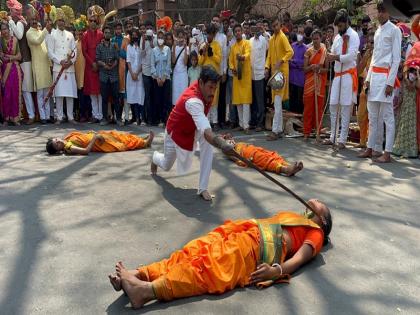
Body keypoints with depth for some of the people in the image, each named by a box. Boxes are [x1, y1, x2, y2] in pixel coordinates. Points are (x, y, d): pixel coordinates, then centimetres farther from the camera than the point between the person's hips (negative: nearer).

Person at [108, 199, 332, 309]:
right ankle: (139, 274, -27)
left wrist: (276, 270, -20)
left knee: (213, 268, -26)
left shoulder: (315, 233, 17)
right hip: (245, 230, 7)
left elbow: (300, 258, -1)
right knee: (199, 251, -15)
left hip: (259, 245, -7)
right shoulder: (293, 217, 38)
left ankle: (147, 290, -43)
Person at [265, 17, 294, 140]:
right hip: (274, 71, 8)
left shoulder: (283, 37, -8)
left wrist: (281, 61, -29)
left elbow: (290, 52, -18)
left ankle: (275, 131, -11)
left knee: (277, 102, -11)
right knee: (276, 102, 10)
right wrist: (267, 67, 4)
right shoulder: (271, 39, 16)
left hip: (282, 71, -8)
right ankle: (279, 129, 16)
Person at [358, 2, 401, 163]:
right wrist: (368, 78, 11)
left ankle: (387, 153, -5)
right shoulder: (378, 31, 18)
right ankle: (370, 149, 17)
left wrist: (390, 82, -15)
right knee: (373, 116, 10)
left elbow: (396, 58, -8)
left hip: (386, 75, -7)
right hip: (374, 75, 7)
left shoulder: (394, 30, -3)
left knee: (387, 116, -7)